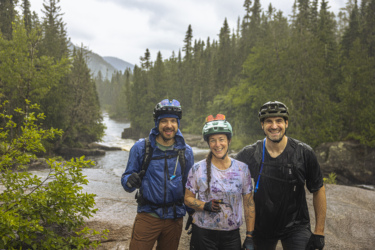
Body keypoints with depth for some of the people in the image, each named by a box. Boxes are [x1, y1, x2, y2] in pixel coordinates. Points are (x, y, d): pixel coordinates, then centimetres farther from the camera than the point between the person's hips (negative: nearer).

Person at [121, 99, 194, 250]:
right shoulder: (141, 147, -5)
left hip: (174, 219, 2)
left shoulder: (186, 151, 2)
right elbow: (126, 178, -2)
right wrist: (130, 181, -24)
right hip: (147, 216, -2)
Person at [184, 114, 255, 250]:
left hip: (232, 235, 1)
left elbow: (249, 203, 2)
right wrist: (206, 206, -18)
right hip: (203, 234, -1)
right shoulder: (198, 169, -5)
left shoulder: (242, 169, -2)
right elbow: (188, 198, 1)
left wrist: (249, 237, 1)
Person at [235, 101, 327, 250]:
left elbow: (318, 191, -3)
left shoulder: (304, 153, -12)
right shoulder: (250, 154, -9)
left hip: (296, 227, -1)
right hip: (261, 226, 2)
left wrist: (319, 233, -4)